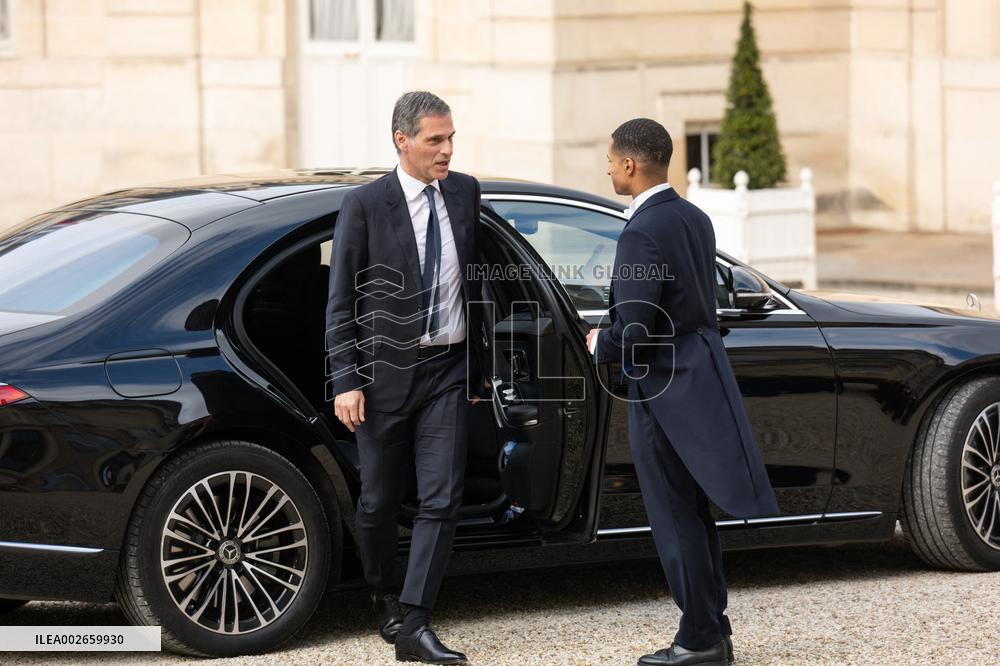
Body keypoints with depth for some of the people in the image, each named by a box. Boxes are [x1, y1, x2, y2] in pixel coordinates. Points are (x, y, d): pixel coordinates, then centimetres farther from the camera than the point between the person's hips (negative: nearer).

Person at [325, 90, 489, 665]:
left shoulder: (465, 192, 5)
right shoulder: (365, 206, -8)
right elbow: (341, 302, -5)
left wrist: (478, 364, 14)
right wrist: (346, 381, -11)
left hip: (449, 370, 3)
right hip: (385, 372, -3)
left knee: (442, 500, -8)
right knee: (380, 501, 9)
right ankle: (386, 598, 32)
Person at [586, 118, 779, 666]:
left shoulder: (642, 233, -21)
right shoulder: (694, 219, 8)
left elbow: (634, 330, -23)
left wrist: (600, 344, -3)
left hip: (664, 388, -9)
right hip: (700, 370, 9)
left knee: (675, 520, -1)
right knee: (694, 516, 16)